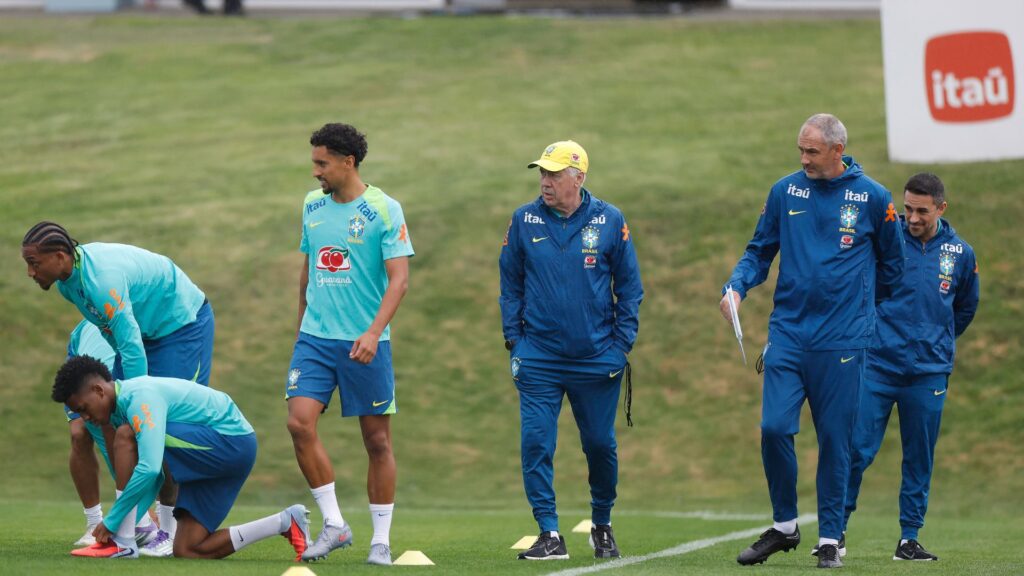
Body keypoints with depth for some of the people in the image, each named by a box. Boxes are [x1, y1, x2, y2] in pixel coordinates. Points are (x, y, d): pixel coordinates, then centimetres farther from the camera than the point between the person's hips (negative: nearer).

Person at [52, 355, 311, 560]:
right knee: (187, 551, 4)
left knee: (125, 437, -21)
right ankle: (286, 523, 12)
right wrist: (126, 522, 6)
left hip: (230, 442, -11)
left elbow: (149, 469, -32)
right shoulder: (123, 405, 12)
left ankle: (123, 543, -18)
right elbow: (154, 474, 17)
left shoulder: (139, 399, -20)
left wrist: (111, 521, -24)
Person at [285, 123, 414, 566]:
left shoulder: (384, 210, -8)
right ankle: (334, 525, -2)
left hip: (364, 344, -5)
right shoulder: (312, 206, 10)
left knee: (377, 439, 2)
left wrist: (373, 333, -24)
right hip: (315, 337, 5)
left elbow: (399, 278, -13)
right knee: (300, 422, -12)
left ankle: (381, 540, 11)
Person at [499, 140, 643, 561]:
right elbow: (510, 284, 8)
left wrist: (622, 344, -1)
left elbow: (629, 286, 5)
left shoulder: (609, 221, -2)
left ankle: (602, 527, 28)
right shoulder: (524, 221, 0)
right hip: (538, 359, 0)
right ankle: (549, 535, -4)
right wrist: (514, 341, 2)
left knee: (600, 445, 8)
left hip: (597, 358, 0)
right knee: (536, 444, -8)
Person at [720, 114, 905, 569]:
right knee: (774, 428, -9)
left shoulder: (872, 198, 1)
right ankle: (784, 526, 9)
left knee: (834, 441, 1)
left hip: (841, 342, -1)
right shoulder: (785, 191, 5)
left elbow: (890, 263, 14)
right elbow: (759, 252, 12)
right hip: (787, 334, 2)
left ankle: (830, 539, 11)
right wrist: (736, 286, -5)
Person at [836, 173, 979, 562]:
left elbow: (965, 309, 21)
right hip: (877, 365, -2)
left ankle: (909, 539, 14)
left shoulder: (960, 253, 4)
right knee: (857, 450, -6)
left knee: (920, 460, 6)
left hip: (928, 373, 2)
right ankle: (836, 530, 4)